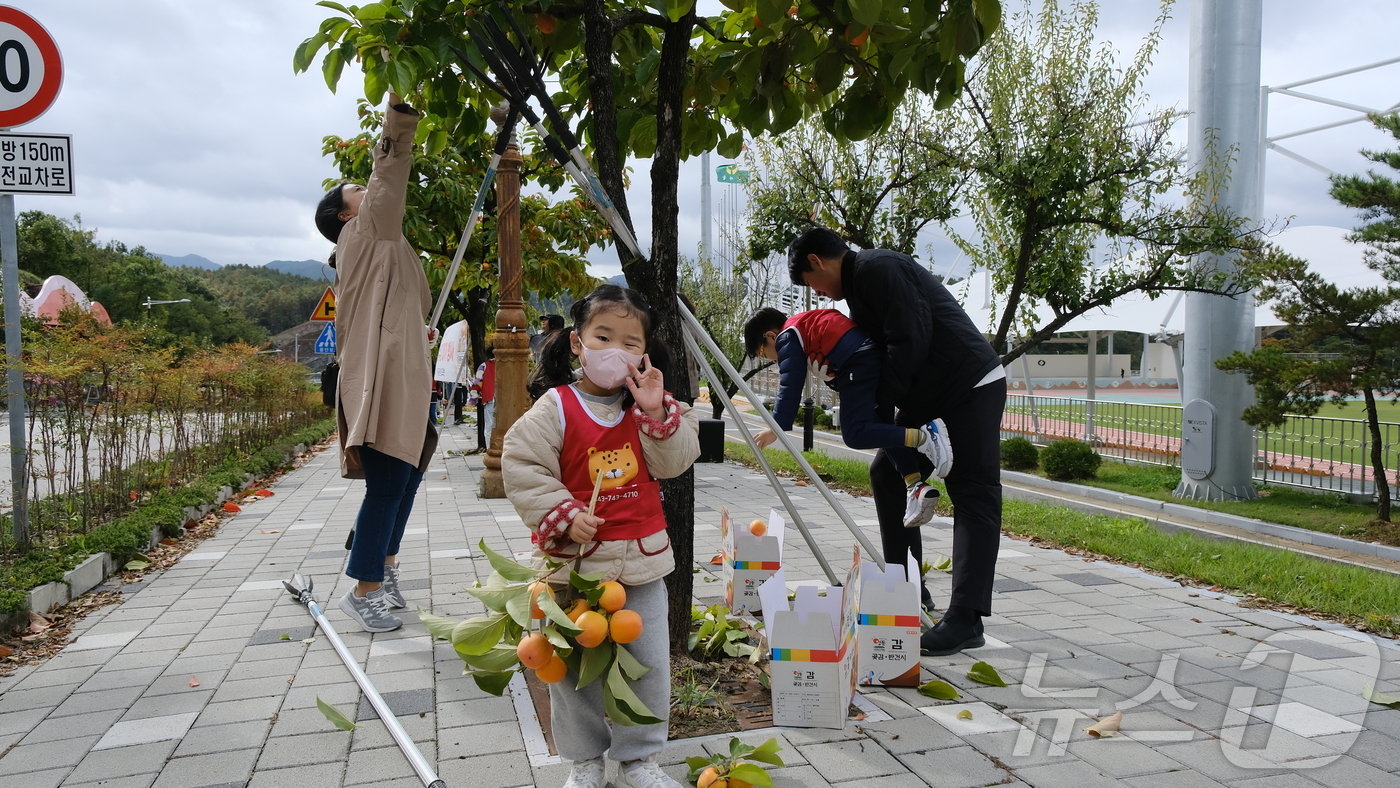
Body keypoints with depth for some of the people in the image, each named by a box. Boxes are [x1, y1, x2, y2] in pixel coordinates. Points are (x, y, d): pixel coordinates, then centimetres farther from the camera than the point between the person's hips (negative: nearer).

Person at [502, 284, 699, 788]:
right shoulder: (556, 408, -10)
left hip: (642, 560, 3)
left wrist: (656, 412, -20)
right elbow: (522, 467, -11)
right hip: (575, 561, -3)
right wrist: (564, 515, -19)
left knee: (648, 663, 12)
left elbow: (675, 463, -7)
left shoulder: (652, 407, 1)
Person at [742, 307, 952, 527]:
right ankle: (918, 485, 0)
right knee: (882, 428, 14)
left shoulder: (787, 337, 8)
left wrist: (776, 427, -6)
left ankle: (923, 436, -25)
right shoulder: (810, 323, 35)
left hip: (858, 362, -9)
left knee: (855, 434, -11)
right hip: (881, 357, 10)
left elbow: (790, 385, -3)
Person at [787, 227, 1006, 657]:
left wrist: (879, 406, -14)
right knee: (886, 472, 13)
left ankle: (965, 620, -11)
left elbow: (910, 340, -21)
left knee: (974, 496, -10)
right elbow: (878, 344, 16)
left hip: (971, 387, -11)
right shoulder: (862, 279, 17)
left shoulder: (877, 268, -14)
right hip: (929, 395, 11)